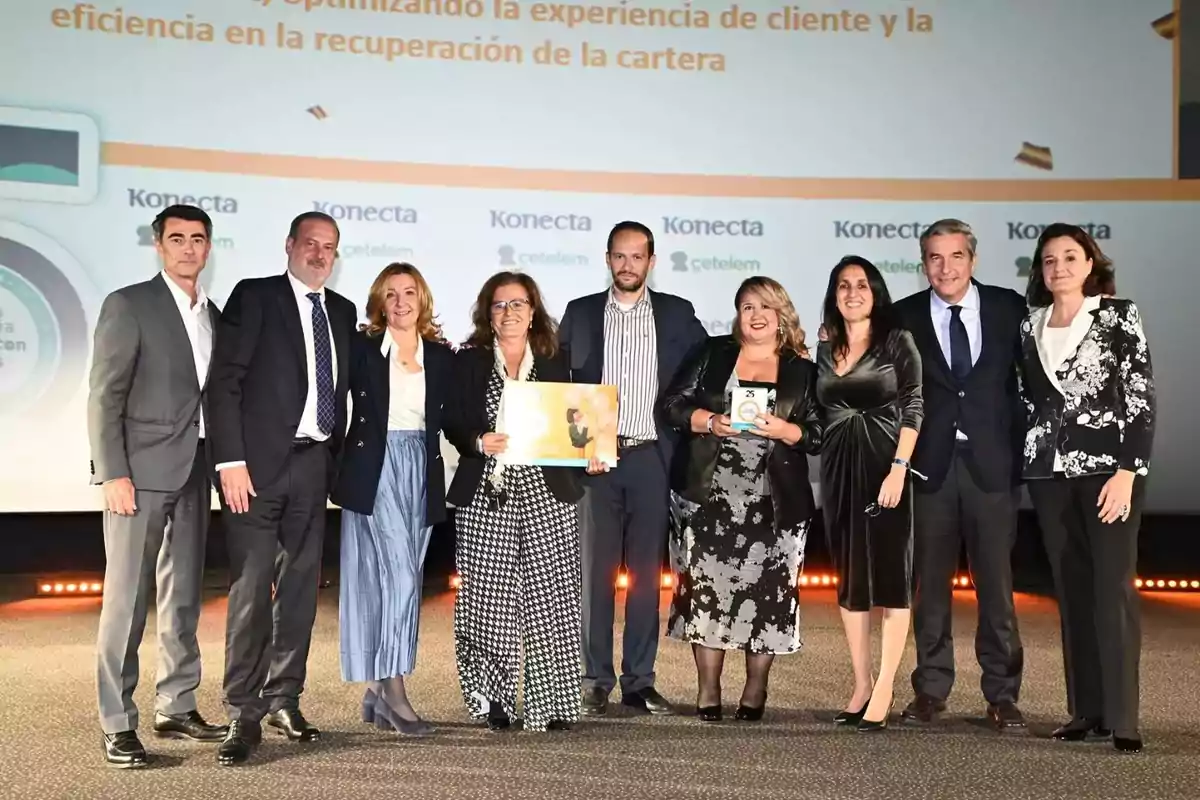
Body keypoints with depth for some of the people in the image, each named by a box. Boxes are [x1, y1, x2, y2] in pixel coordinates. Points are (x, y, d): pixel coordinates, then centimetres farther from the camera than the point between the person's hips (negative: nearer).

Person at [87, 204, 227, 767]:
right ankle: (118, 725, 4)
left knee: (183, 596, 12)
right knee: (127, 599, -3)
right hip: (142, 470, -6)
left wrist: (219, 465, 7)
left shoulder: (213, 315, 14)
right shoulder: (128, 305, -4)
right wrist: (113, 474, -15)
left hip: (194, 472, 6)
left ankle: (176, 709, 22)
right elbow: (104, 397, -9)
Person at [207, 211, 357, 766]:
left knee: (300, 587, 10)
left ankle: (284, 699, 22)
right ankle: (244, 715, 2)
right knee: (251, 590, -5)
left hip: (314, 464, 5)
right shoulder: (253, 297, -2)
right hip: (258, 463, -5)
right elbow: (224, 382, -8)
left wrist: (338, 458, 8)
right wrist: (231, 460, -14)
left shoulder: (342, 312, 14)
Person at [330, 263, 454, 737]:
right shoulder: (361, 348, 0)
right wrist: (338, 468, -8)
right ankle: (393, 692, -8)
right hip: (374, 470, -4)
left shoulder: (441, 355, 9)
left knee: (398, 580, 7)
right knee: (399, 576, -13)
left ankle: (377, 691, 16)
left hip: (422, 471, 4)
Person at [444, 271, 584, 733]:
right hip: (486, 495, -1)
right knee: (489, 598, -2)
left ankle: (551, 706, 4)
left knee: (550, 597, -3)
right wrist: (478, 442, -15)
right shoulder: (469, 362, 8)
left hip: (547, 493, 1)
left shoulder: (554, 363, 13)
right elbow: (453, 424, 4)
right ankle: (493, 702, 11)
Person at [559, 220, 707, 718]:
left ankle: (639, 681, 13)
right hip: (596, 458, 0)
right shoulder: (580, 313, 9)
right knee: (595, 572, 2)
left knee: (646, 573, 5)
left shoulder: (677, 315, 8)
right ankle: (595, 681, 9)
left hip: (651, 458, 0)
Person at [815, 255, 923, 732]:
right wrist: (826, 471, 6)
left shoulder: (897, 342, -1)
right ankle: (861, 685, 15)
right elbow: (821, 416, 14)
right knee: (848, 578, 7)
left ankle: (884, 691, 1)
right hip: (838, 469, 5)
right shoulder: (825, 351, 12)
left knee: (890, 576, -3)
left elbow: (913, 409, -7)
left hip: (884, 465, -5)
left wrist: (898, 469, -16)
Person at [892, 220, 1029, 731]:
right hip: (930, 463, 0)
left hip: (993, 462, 0)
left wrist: (1024, 453, 0)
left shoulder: (1009, 309, 5)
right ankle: (931, 689, 18)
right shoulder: (904, 317, 4)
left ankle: (1002, 694, 15)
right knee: (930, 582, 7)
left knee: (996, 581, 4)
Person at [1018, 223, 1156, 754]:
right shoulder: (1030, 326, 11)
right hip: (1049, 470, 4)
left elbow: (1142, 396, -7)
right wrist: (1030, 461, 9)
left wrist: (1128, 471, -14)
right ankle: (1086, 711, 14)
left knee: (1113, 589, -6)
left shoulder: (1118, 314, -1)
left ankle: (1122, 718, -2)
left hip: (1108, 467, -4)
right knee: (1072, 591, 7)